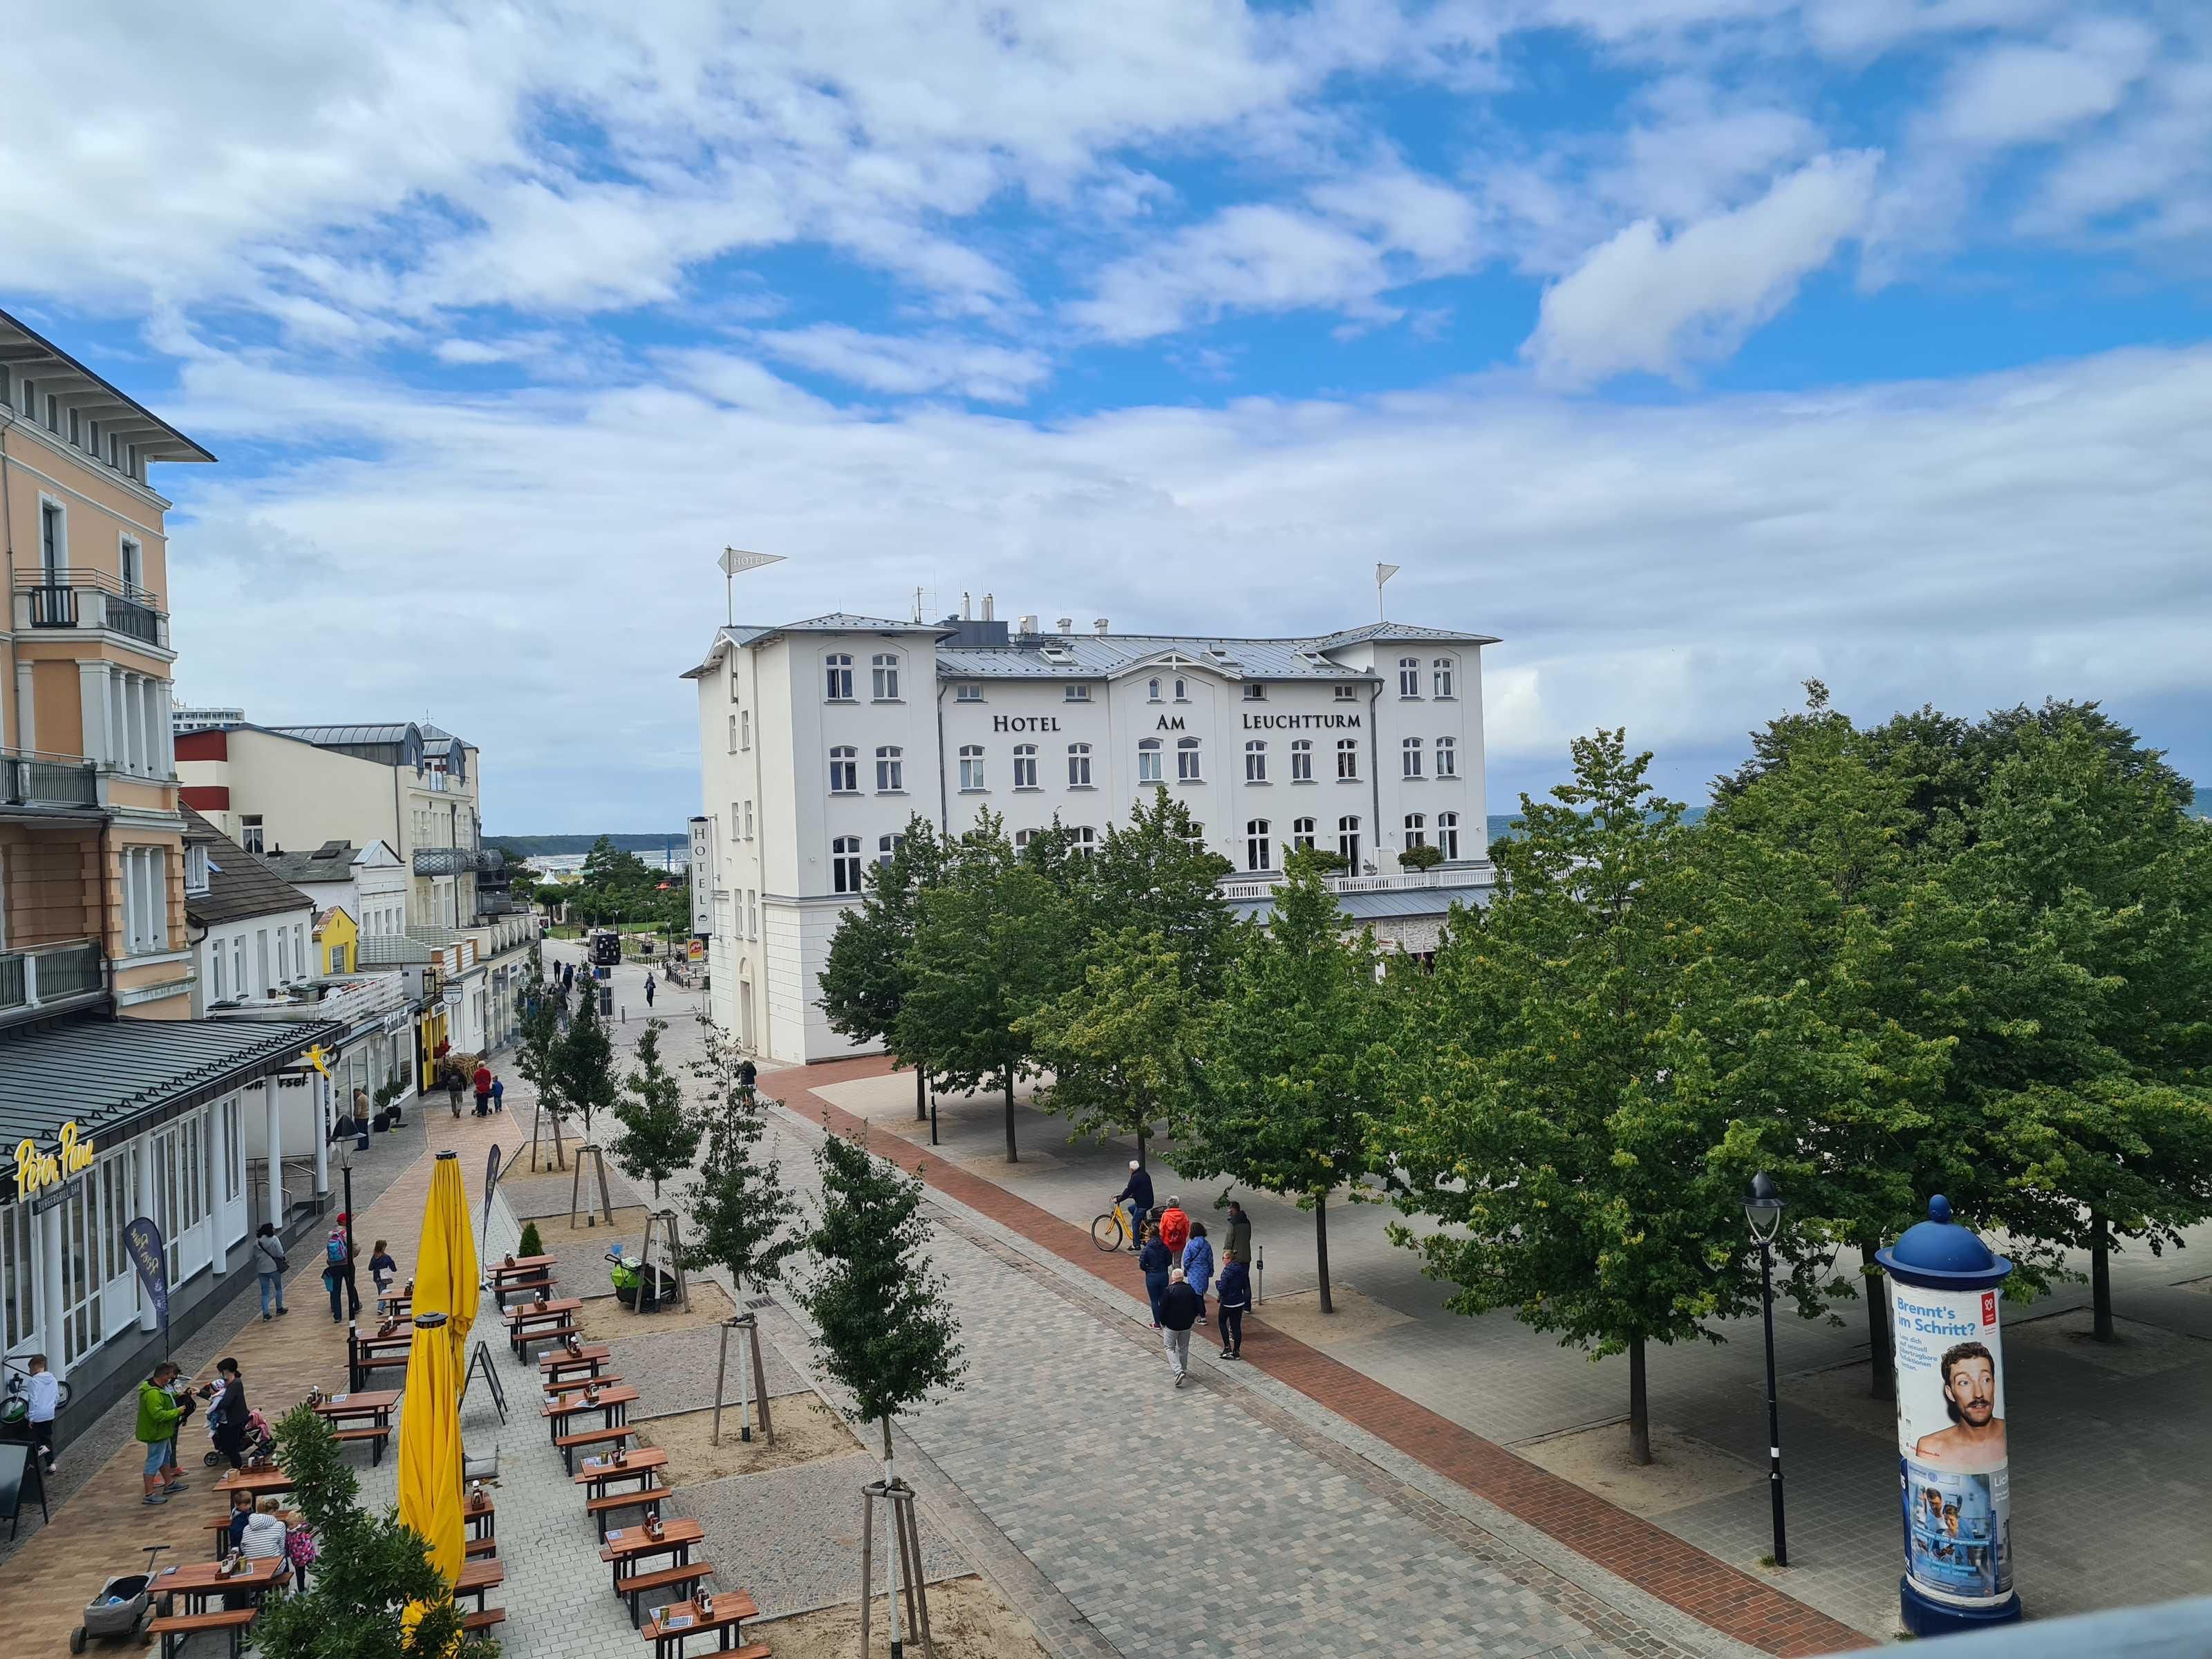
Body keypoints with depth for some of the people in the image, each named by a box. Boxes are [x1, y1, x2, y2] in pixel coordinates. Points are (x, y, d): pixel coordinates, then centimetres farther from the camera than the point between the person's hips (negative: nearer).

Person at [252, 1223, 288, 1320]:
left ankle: (265, 1313, 4)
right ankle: (279, 1309, 27)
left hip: (261, 1269, 3)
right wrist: (284, 1262, 5)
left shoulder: (257, 1241, 1)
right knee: (278, 1288, 18)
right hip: (274, 1268, -3)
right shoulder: (274, 1239, -13)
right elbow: (280, 1254, -13)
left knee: (265, 1292, 9)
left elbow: (255, 1256, 6)